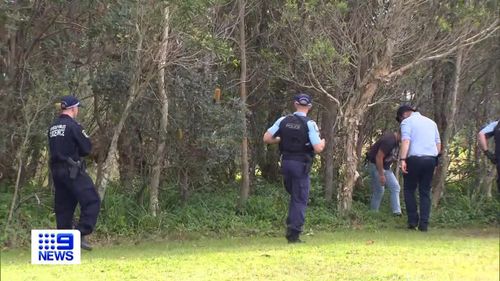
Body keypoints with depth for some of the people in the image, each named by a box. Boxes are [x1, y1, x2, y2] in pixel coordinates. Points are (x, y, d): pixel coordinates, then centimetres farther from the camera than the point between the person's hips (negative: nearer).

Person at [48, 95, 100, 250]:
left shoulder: (53, 127, 13)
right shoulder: (73, 126, -11)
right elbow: (86, 148, -9)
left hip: (56, 171, 8)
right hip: (72, 172, -8)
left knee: (63, 207, 10)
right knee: (92, 201, -6)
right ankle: (81, 235, -17)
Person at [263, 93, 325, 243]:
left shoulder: (283, 121, 2)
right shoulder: (310, 124, -10)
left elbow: (267, 138, 0)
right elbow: (318, 148, -16)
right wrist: (323, 142, 6)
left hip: (286, 162, 4)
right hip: (301, 165, -4)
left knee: (294, 196, 22)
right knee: (300, 200, 3)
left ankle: (291, 228, 18)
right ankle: (294, 234, -1)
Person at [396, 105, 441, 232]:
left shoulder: (407, 122, 2)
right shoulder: (431, 122, 22)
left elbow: (406, 141, -13)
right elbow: (438, 143, 20)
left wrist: (402, 159, -20)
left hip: (415, 159, -5)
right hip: (431, 159, 5)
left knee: (409, 190, 8)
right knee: (425, 192, 8)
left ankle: (413, 220, 1)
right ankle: (424, 223, 1)